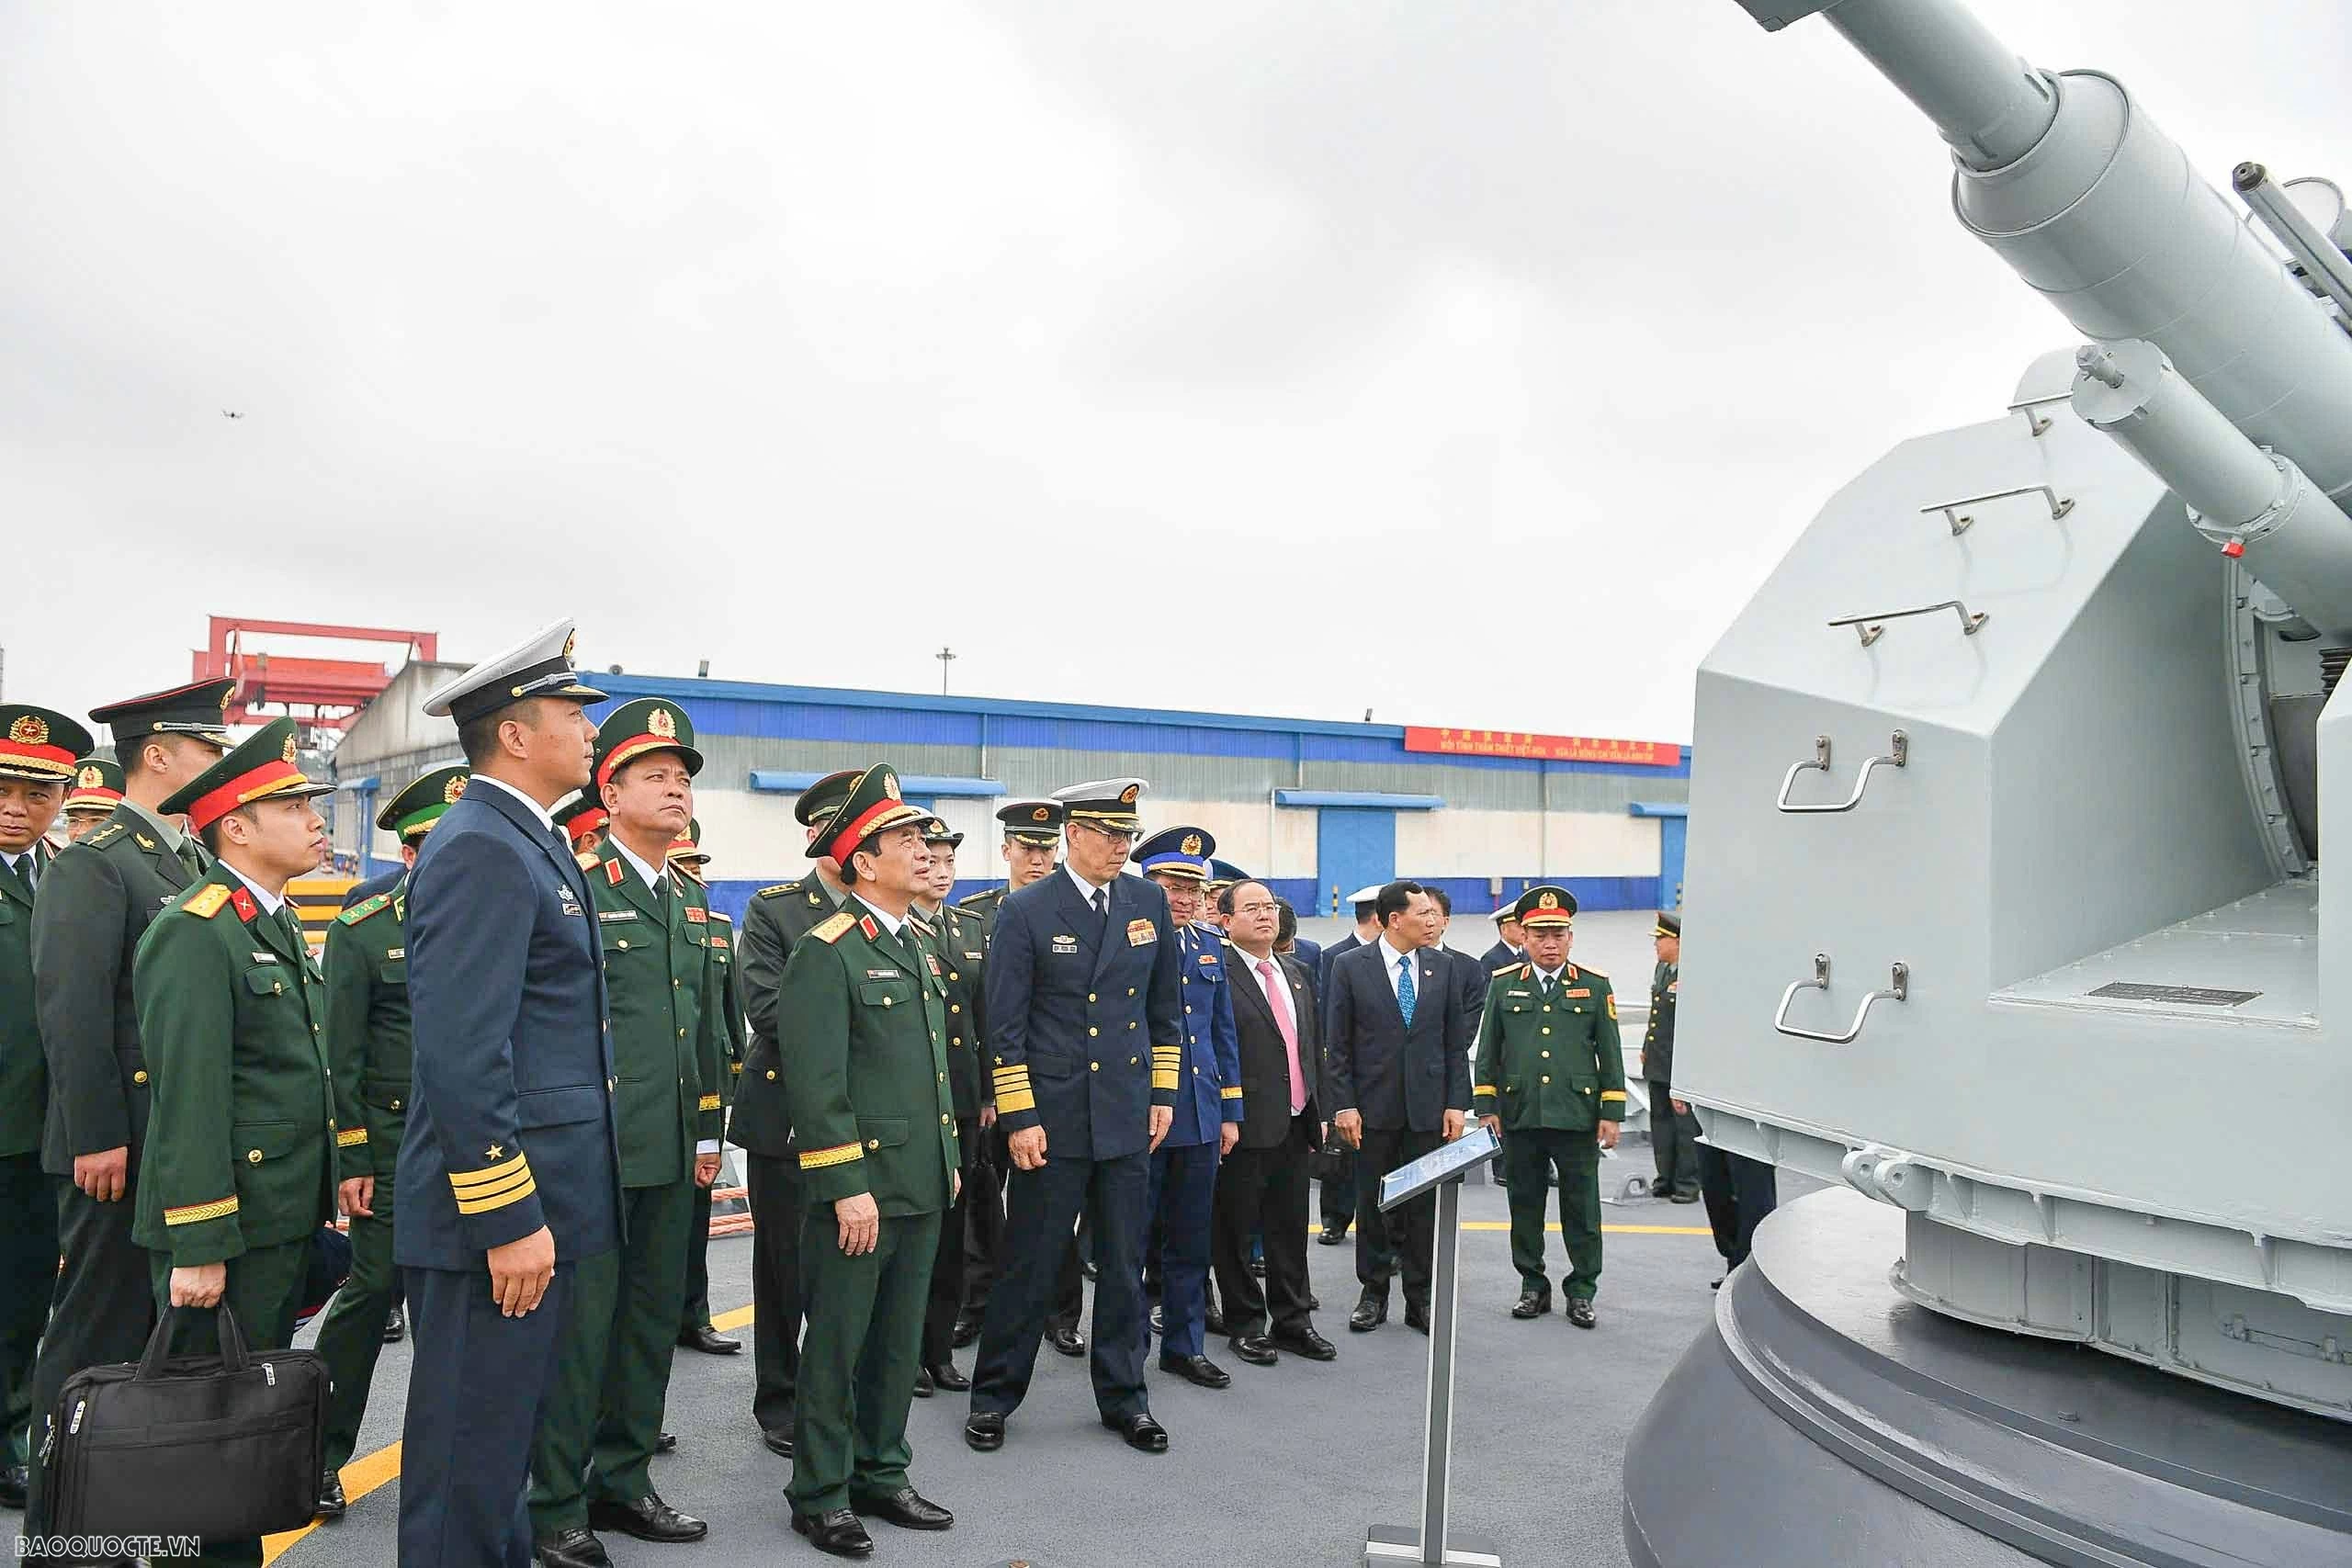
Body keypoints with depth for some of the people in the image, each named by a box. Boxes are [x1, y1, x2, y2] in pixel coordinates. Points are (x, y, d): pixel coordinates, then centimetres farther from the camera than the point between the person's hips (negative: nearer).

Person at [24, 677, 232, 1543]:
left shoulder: (198, 863, 15)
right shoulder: (92, 863, -10)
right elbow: (70, 1007, -17)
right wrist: (97, 1138, -19)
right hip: (127, 1146, -8)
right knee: (98, 1333, 2)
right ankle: (61, 1527, 14)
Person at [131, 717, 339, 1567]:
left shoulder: (279, 924, 14)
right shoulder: (194, 933, -16)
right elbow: (188, 1099, -21)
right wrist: (197, 1245, -22)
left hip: (285, 1220, 9)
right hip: (226, 1227, -9)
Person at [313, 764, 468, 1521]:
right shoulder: (363, 930, -4)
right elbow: (341, 1053, -5)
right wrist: (349, 1160, -9)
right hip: (396, 1144, -4)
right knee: (372, 1290, -1)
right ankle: (321, 1454, 16)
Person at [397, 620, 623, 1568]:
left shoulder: (523, 842, 15)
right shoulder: (481, 849, -17)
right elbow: (460, 1057, -24)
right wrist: (509, 1221, -23)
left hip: (531, 1208, 10)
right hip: (497, 1209, -10)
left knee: (503, 1442, 20)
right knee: (470, 1461, 2)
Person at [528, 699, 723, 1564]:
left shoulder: (691, 899, 14)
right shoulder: (572, 886, -9)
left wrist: (708, 1132, 17)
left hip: (672, 1157, 8)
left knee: (652, 1319, 15)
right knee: (580, 1325, 1)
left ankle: (622, 1480, 30)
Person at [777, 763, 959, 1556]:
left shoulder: (920, 942, 13)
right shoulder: (826, 952, -14)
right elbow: (815, 1083, -18)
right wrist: (847, 1188, -20)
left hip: (922, 1187, 8)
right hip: (859, 1190, -8)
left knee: (899, 1343, 17)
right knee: (836, 1348, 6)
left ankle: (880, 1474, 31)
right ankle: (820, 1495, 20)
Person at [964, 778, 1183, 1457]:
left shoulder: (1149, 902, 4)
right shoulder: (1025, 911, -8)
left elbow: (1165, 1006, 11)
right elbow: (1005, 1026, -8)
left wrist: (1163, 1094, 8)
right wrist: (1018, 1118, -11)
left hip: (1128, 1118, 4)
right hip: (1053, 1119, -4)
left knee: (1124, 1264, 11)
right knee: (1030, 1264, 5)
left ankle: (1124, 1398, 25)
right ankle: (994, 1396, 22)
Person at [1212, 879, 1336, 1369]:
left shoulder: (1296, 973, 14)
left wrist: (1316, 1112, 16)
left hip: (1295, 1125, 7)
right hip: (1244, 1127, -7)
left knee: (1290, 1230, 14)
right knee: (1237, 1232, 6)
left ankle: (1292, 1322, 25)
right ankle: (1245, 1325, 19)